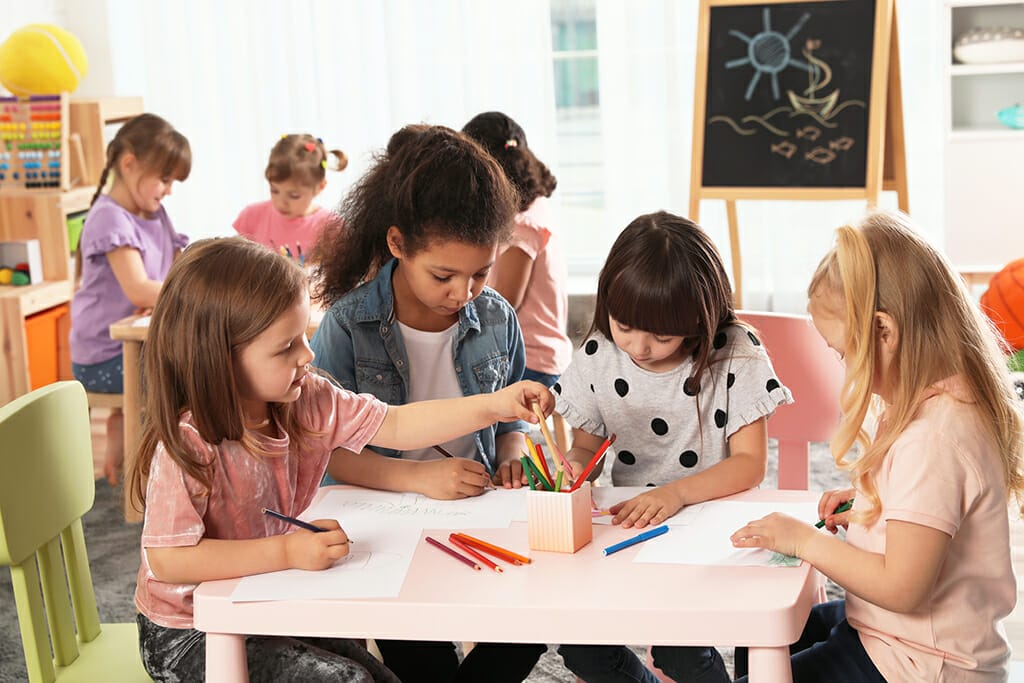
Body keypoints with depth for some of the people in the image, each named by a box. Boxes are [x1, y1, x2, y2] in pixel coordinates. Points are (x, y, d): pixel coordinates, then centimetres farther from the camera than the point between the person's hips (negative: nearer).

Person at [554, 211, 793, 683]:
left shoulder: (735, 355, -9)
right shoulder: (599, 357, 1)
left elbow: (750, 463, -10)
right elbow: (586, 446, 10)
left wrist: (677, 492, -26)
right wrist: (574, 467, -15)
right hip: (625, 524, 4)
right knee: (576, 643, -19)